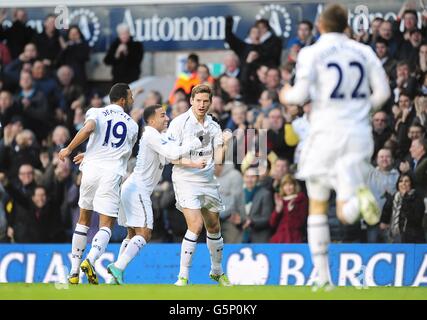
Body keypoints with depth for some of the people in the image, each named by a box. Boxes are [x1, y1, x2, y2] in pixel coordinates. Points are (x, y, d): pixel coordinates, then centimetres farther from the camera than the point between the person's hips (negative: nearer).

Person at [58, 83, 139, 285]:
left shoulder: (96, 113, 8)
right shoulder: (132, 125, 16)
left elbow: (88, 129, -15)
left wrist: (69, 149, -6)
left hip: (91, 169, 1)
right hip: (112, 173, -1)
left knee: (84, 220, 18)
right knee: (106, 225, -1)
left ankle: (74, 270, 16)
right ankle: (90, 260, -29)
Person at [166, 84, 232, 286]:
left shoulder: (213, 127, 8)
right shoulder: (179, 123, -5)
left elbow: (218, 160, 4)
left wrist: (225, 144, -13)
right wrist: (193, 162, -20)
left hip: (208, 182, 5)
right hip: (185, 180, -5)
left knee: (214, 228, 14)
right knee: (195, 225, -19)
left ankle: (217, 271, 35)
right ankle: (183, 277, -14)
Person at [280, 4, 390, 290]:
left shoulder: (312, 53, -3)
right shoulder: (364, 52, 8)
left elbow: (301, 94, -11)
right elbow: (383, 92, 4)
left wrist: (287, 95, 11)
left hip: (326, 134, -2)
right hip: (359, 135, 2)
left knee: (318, 207, 14)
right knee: (346, 213, 0)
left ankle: (323, 277, 9)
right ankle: (360, 194, -38)